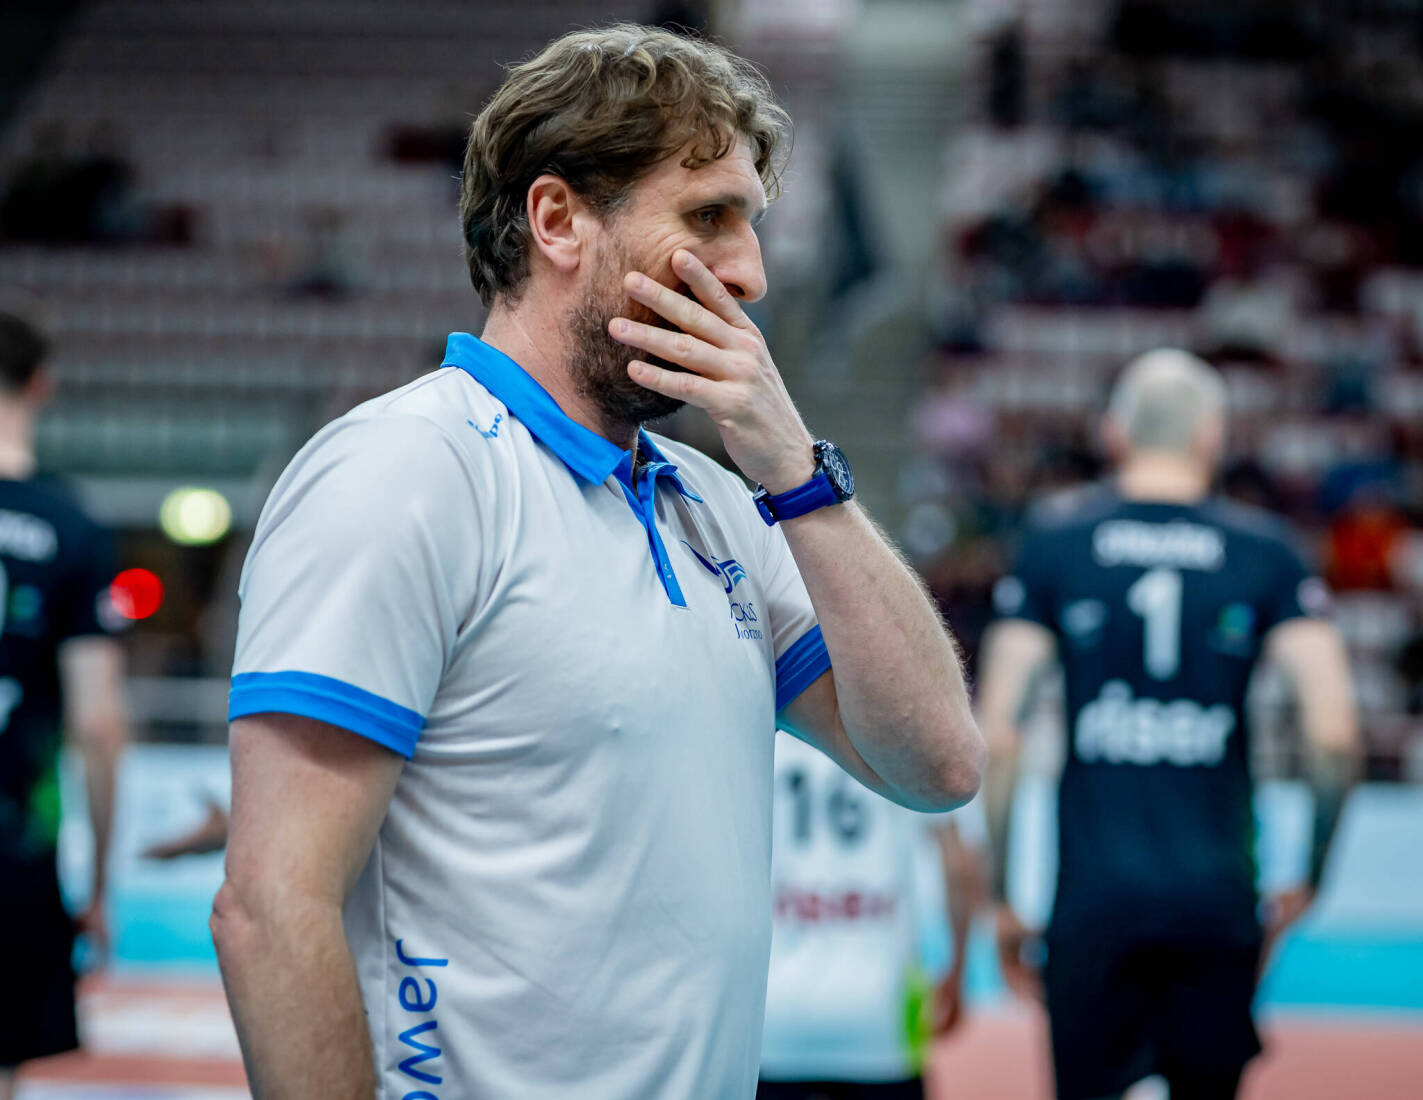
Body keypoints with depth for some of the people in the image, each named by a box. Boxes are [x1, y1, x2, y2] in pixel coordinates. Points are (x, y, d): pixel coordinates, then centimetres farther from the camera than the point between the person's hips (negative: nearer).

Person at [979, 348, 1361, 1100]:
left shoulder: (1054, 538, 4)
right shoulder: (1263, 550, 4)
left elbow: (995, 737, -1)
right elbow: (1334, 734, -4)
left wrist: (1000, 898, 7)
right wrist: (1310, 876, 10)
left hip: (1093, 893, 0)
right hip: (1218, 898, 1)